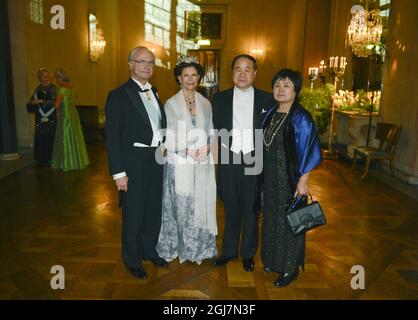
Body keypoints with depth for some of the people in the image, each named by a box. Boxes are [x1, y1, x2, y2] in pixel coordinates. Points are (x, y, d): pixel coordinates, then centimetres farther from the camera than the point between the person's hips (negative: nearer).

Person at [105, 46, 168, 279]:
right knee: (133, 213, 8)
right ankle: (133, 260, 30)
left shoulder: (155, 92, 10)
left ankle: (149, 250, 40)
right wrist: (119, 173, -16)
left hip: (156, 160, 6)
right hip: (134, 162, -6)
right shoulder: (119, 95, -10)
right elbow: (112, 137, -13)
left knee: (154, 209, 18)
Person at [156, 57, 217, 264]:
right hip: (180, 164, -3)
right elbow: (168, 138, -6)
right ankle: (180, 246, 22)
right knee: (181, 206, 3)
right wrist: (188, 151, -17)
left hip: (203, 163, 3)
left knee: (202, 205, 8)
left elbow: (211, 132, 11)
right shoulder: (171, 104, -2)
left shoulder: (205, 103, 10)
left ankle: (199, 247, 25)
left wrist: (207, 148, -9)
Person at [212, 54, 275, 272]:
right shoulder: (220, 98, 5)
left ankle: (248, 254, 30)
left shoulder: (266, 99, 1)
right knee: (231, 209, 13)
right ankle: (228, 251, 31)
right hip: (229, 162, 1)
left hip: (255, 162, -1)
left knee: (251, 210, 11)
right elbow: (216, 131, 4)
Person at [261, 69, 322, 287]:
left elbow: (310, 152, -15)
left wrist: (303, 181, -17)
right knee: (271, 218, 18)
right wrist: (264, 174, 11)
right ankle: (273, 259, 37)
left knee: (289, 221, 6)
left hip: (291, 179, -6)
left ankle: (290, 268, 25)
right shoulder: (271, 114, 5)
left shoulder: (300, 118, -15)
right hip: (270, 177, 7)